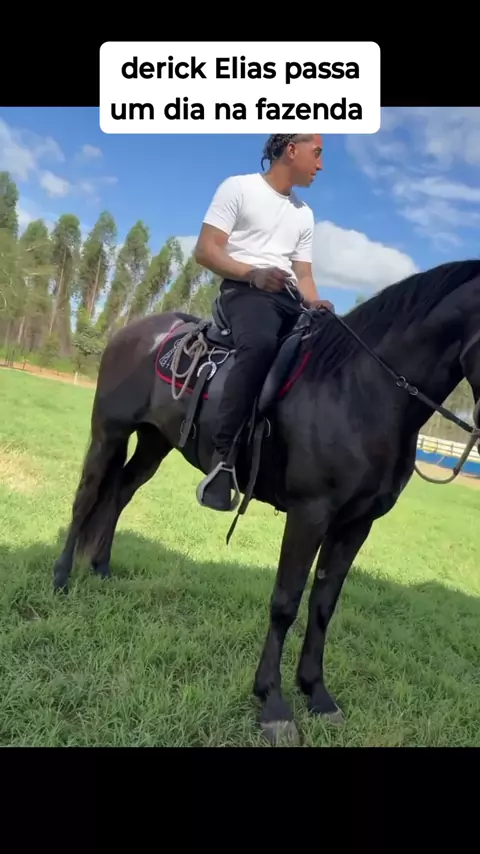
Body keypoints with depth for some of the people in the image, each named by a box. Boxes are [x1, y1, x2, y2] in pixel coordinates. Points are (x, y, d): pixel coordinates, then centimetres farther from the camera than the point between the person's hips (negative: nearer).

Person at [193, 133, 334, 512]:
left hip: (288, 297, 7)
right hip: (245, 289, -7)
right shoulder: (239, 188, 5)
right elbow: (205, 250, -4)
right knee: (261, 344, -39)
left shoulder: (304, 214, 25)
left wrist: (314, 302, -1)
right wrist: (253, 274, -19)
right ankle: (223, 456, -37)